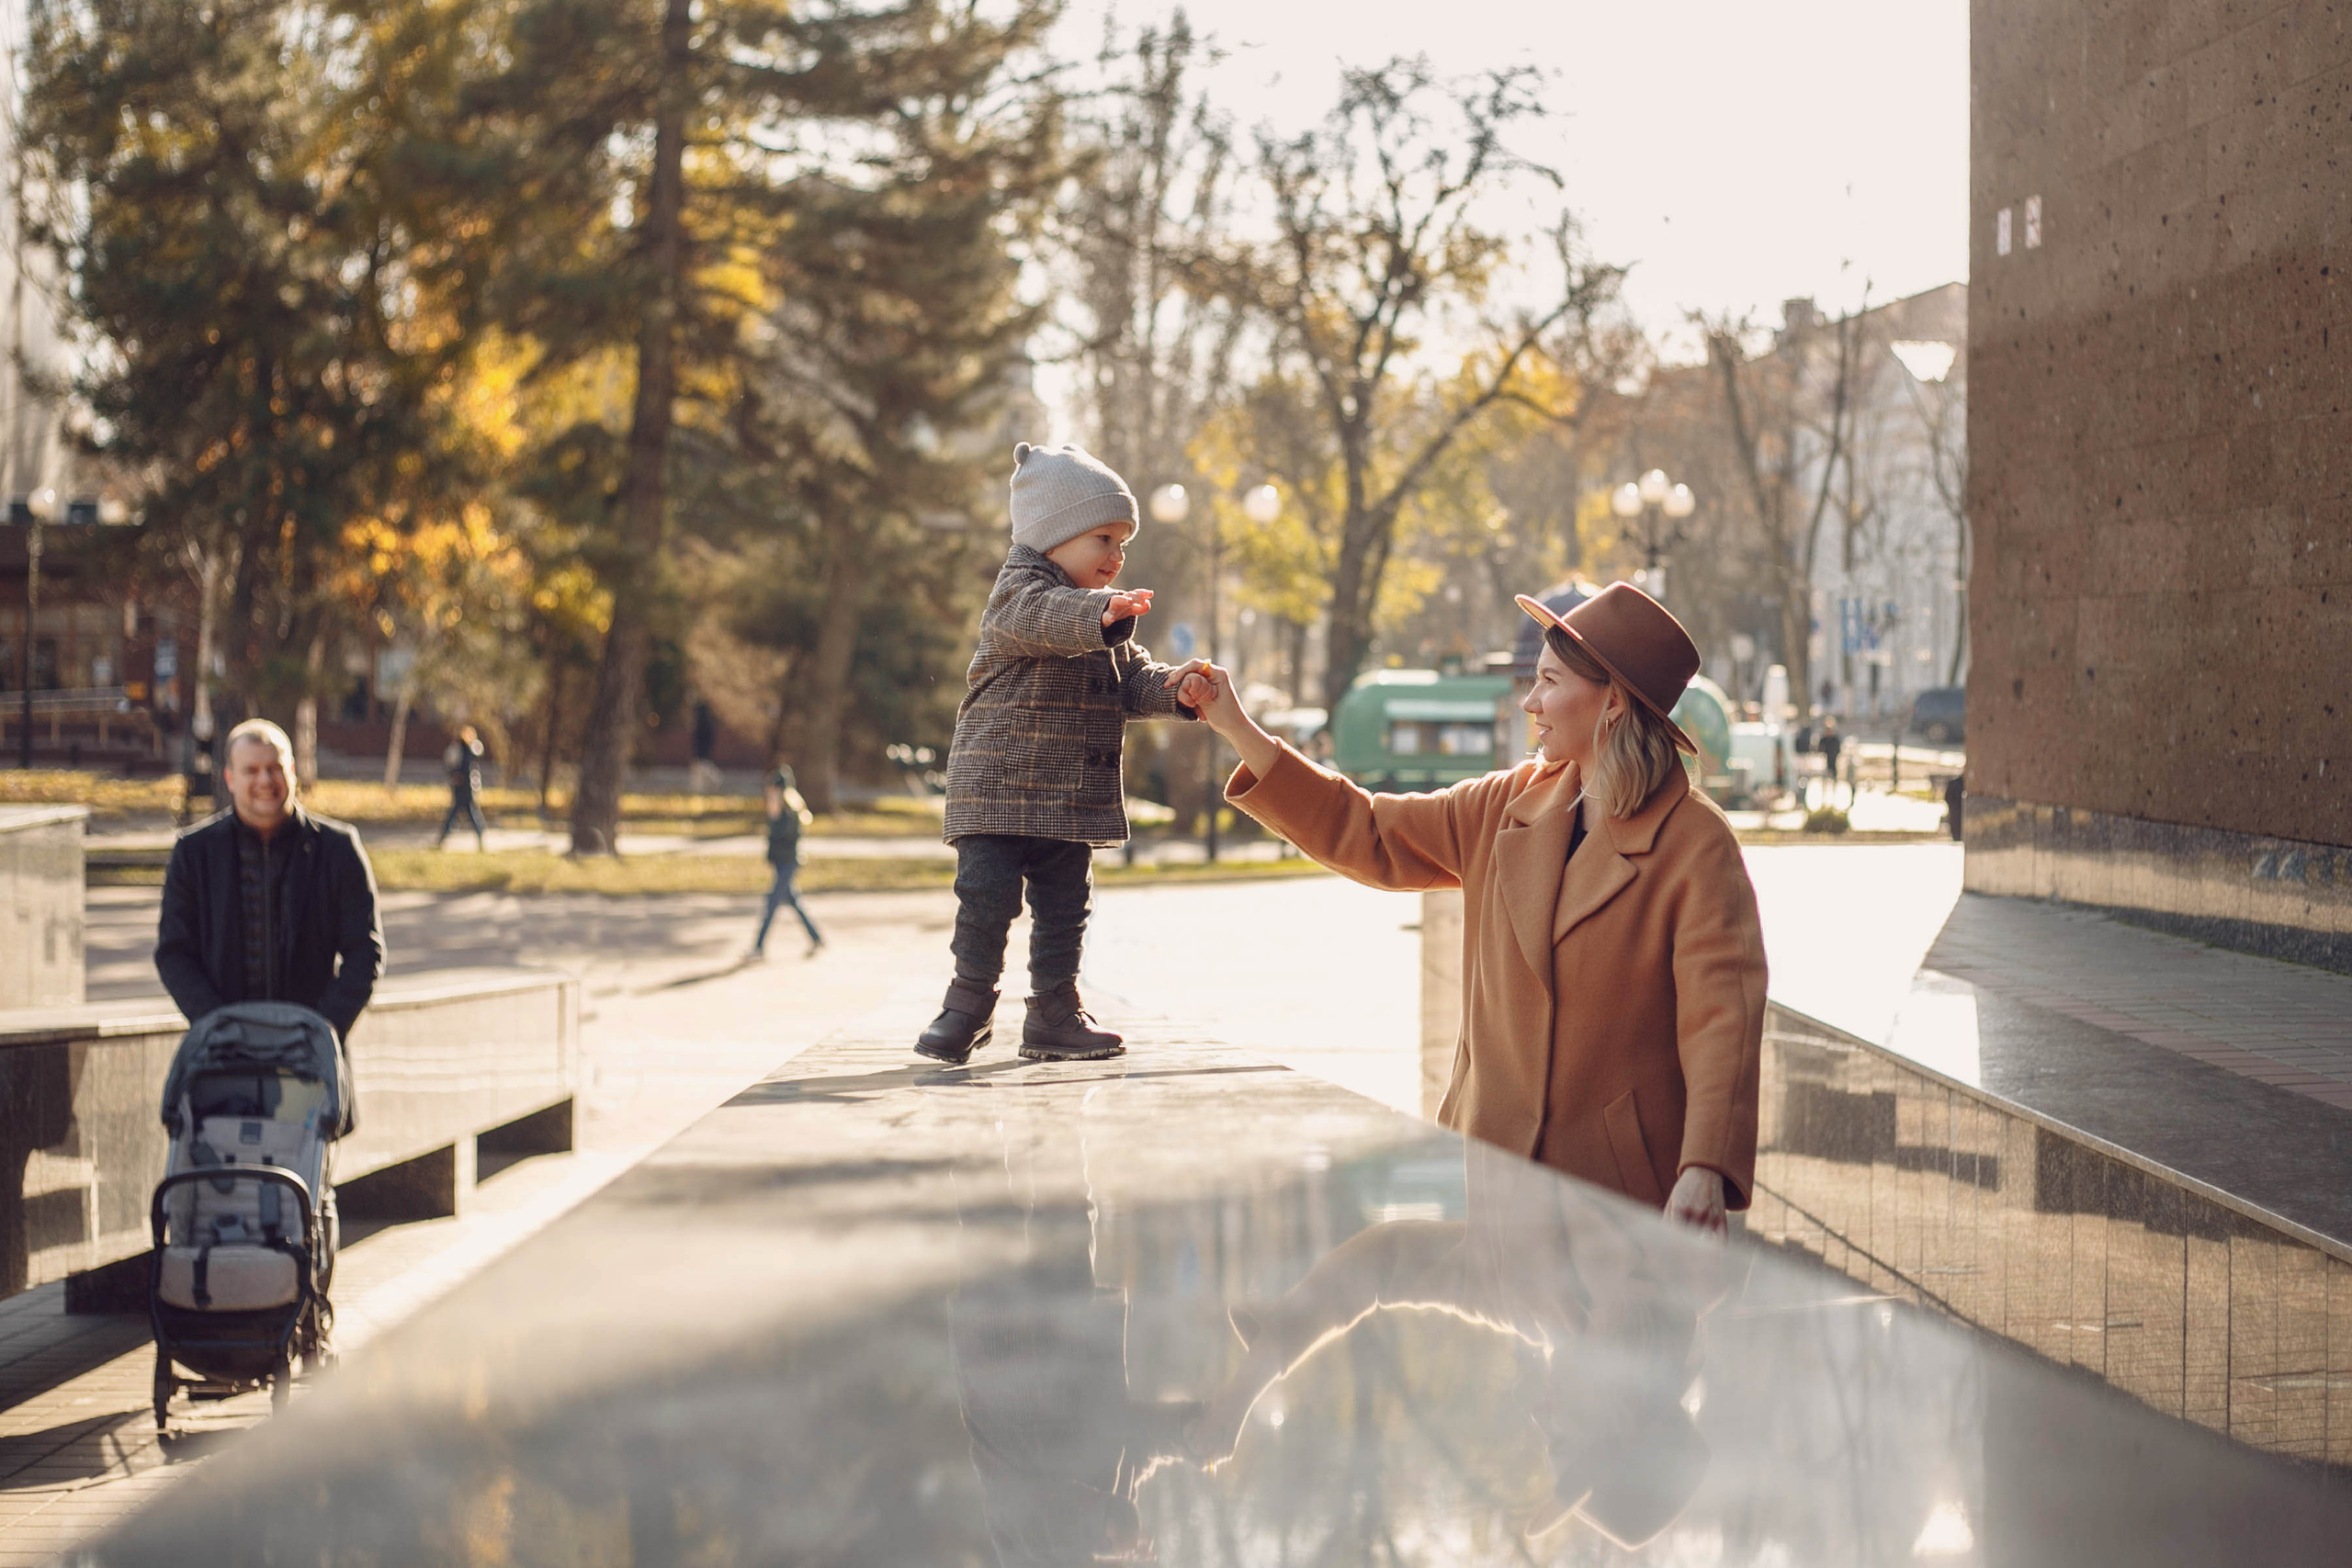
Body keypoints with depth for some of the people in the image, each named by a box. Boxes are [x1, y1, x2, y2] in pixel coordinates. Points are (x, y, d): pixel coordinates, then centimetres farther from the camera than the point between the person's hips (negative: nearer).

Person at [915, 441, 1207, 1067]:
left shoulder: (1105, 621, 17)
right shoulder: (1017, 592, -11)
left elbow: (1131, 680, 11)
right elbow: (1042, 617, -34)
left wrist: (1172, 688, -11)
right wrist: (1102, 613, -54)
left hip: (1071, 797, 8)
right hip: (997, 783, -7)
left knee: (1065, 906, 9)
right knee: (987, 897, -10)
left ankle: (1055, 1016, 16)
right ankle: (969, 1006, 3)